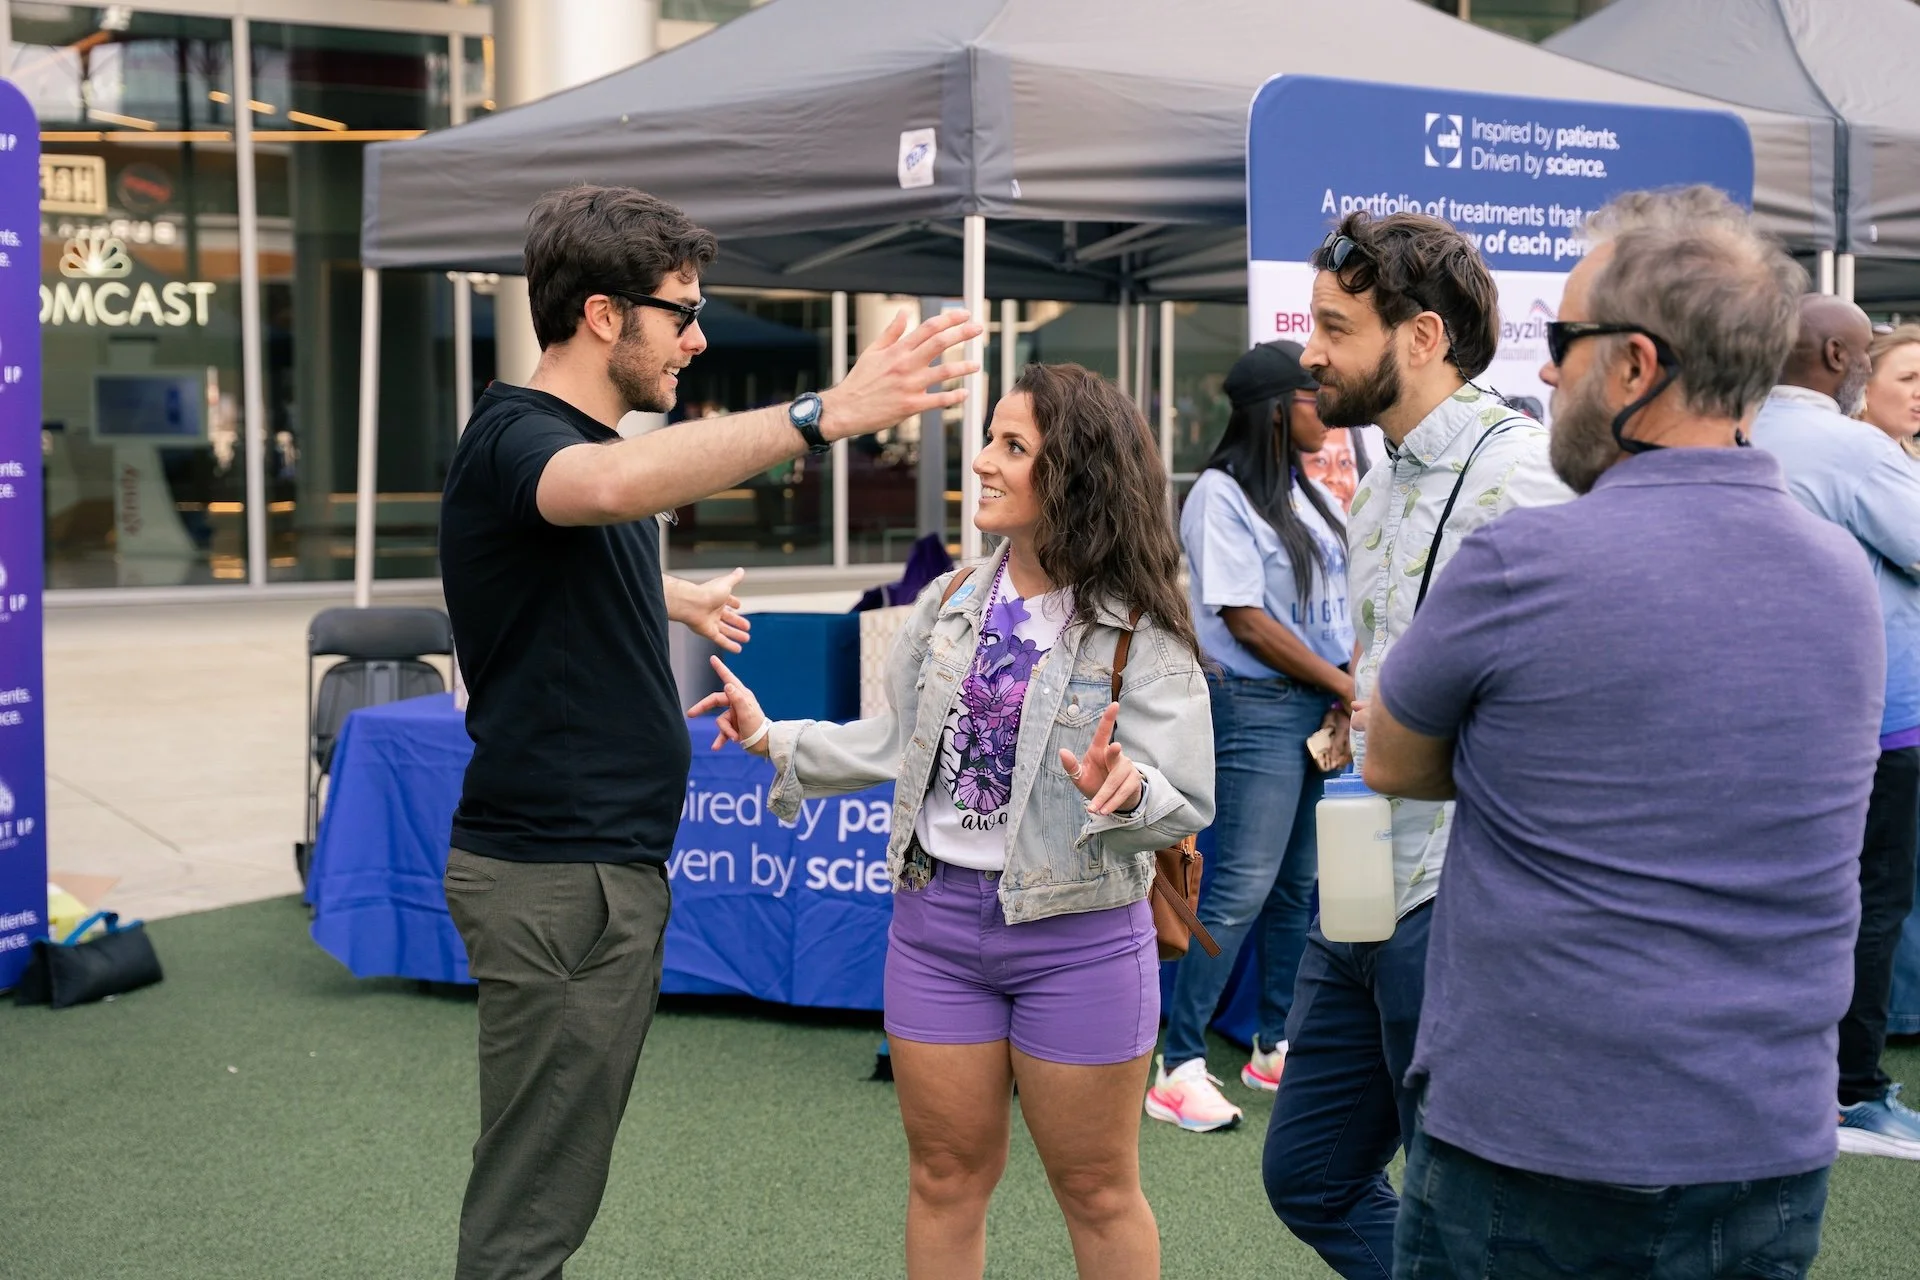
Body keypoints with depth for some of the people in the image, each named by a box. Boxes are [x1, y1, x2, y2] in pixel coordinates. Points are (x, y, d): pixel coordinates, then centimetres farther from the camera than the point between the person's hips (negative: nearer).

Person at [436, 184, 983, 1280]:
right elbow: (611, 485, -42)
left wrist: (684, 599, 54)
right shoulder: (516, 438, -16)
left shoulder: (579, 436, 17)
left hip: (608, 859, 10)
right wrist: (824, 416, -47)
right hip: (557, 872, -10)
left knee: (555, 1180, 17)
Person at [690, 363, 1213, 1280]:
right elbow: (897, 739, 15)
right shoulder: (949, 605, 4)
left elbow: (1185, 804, -16)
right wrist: (774, 739, 12)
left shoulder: (1142, 633, -12)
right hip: (937, 916, 5)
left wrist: (1128, 790, -37)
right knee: (946, 1177, 15)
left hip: (1078, 935, -4)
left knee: (1096, 1190, 11)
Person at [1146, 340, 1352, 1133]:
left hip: (1319, 706, 8)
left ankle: (1276, 1048, 23)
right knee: (1241, 889, -10)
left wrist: (1351, 688, -1)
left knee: (1299, 885, 12)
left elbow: (1337, 606, 16)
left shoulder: (1312, 495, 15)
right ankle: (1178, 1066, -5)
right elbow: (1247, 621, -13)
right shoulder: (1222, 494, -9)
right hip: (1258, 705, -8)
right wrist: (1344, 684, -9)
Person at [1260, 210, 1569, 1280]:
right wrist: (1353, 720, 13)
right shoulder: (1386, 480, 15)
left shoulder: (1517, 471, -16)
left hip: (1458, 910, -9)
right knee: (1310, 1180, 17)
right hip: (1363, 899, 10)